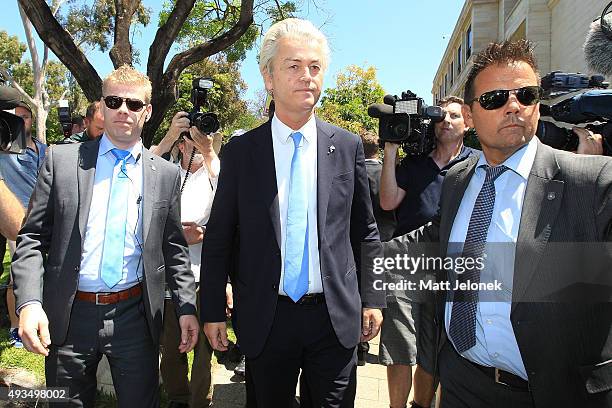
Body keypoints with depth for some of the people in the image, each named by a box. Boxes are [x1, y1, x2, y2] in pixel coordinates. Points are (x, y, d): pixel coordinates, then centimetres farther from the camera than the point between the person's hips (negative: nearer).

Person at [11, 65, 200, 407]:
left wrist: (187, 307, 1)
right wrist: (29, 302, -12)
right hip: (69, 317, 0)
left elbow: (174, 249, 7)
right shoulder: (62, 159, 1)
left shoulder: (167, 174, 3)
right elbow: (32, 238, -1)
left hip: (135, 317, 0)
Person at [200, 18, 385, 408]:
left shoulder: (348, 146, 0)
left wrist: (372, 299, 5)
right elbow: (218, 239, 1)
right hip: (265, 319, 0)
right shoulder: (240, 151, -2)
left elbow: (364, 231, 5)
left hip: (336, 317, 1)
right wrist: (213, 311, 1)